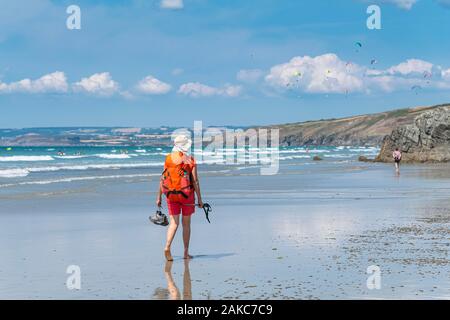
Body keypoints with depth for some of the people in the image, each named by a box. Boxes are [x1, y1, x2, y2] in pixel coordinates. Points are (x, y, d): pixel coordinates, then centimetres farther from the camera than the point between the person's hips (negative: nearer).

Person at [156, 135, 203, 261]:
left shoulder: (168, 158, 1)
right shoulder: (190, 160, -6)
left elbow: (163, 179, 0)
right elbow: (195, 181, -9)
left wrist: (159, 197, 6)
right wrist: (199, 199, -4)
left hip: (171, 195, 2)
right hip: (186, 194, -2)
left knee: (174, 223, 3)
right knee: (186, 224, 11)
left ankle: (167, 247, -20)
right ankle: (186, 253, 15)